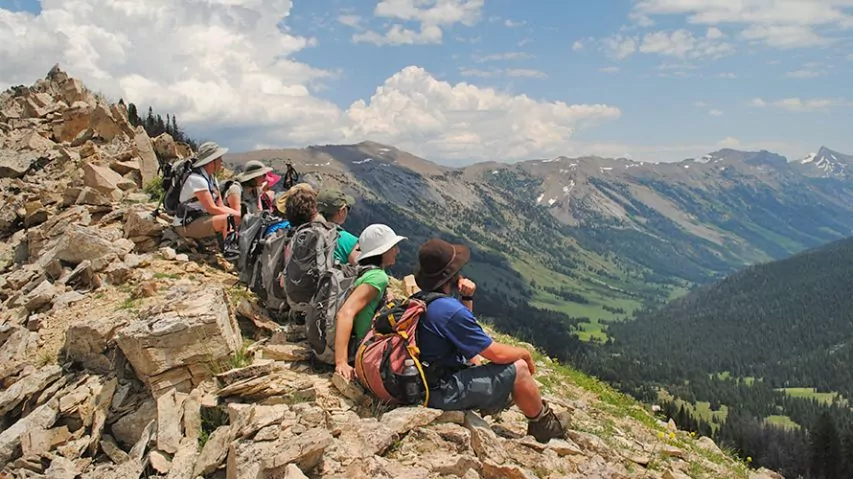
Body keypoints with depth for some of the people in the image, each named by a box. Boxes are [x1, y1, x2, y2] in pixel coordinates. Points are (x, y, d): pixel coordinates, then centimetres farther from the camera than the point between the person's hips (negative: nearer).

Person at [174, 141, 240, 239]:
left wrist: (240, 213, -9)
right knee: (227, 219, -29)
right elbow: (212, 209, -23)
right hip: (187, 225, -10)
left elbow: (221, 206, 6)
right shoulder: (196, 179, -20)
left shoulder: (212, 178, 9)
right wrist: (236, 214, -19)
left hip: (202, 218, 10)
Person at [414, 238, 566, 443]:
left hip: (426, 384, 10)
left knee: (474, 357, 32)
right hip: (446, 393, -10)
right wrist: (525, 353, 1)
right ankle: (544, 427, 16)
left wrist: (466, 298, 3)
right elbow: (497, 353, -19)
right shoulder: (449, 309, -26)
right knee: (519, 368, -5)